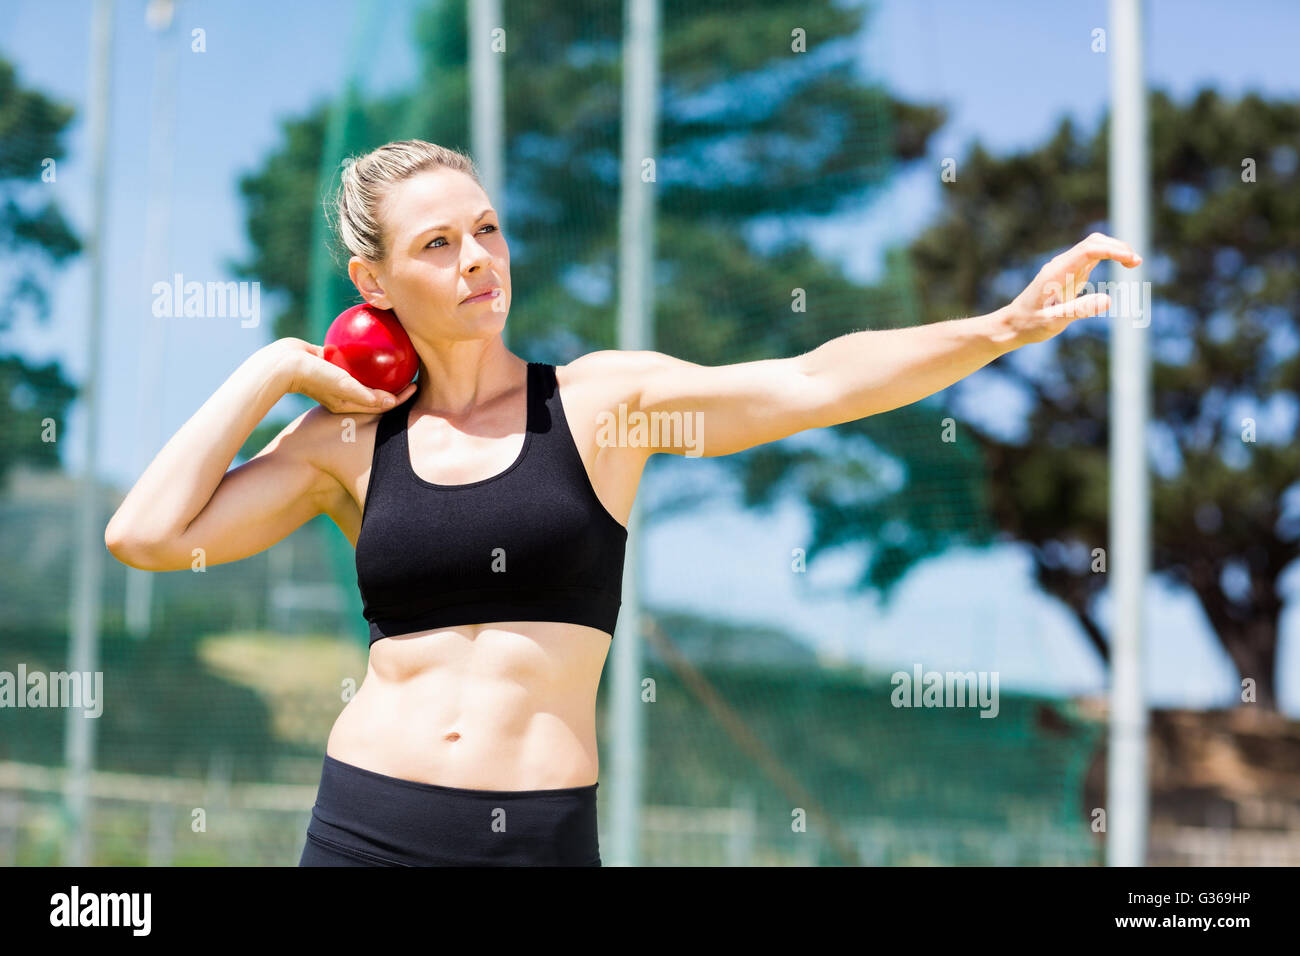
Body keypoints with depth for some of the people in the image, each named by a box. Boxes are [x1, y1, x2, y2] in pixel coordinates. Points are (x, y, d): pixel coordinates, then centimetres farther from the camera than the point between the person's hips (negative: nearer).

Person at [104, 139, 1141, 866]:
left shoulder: (601, 398, 3)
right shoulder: (349, 440, 6)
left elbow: (812, 383, -8)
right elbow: (146, 534, -1)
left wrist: (1003, 328, -19)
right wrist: (271, 372, 3)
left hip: (541, 831, -1)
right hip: (367, 821, 2)